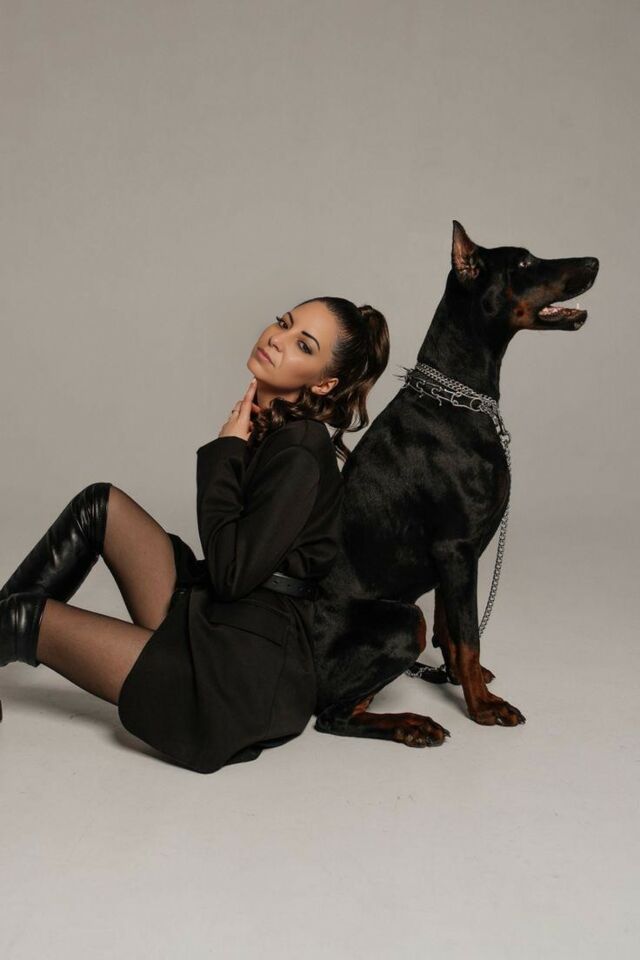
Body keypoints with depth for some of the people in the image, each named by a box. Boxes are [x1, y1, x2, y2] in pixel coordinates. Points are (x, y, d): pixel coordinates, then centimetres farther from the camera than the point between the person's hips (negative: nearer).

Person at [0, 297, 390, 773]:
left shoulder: (300, 456, -17)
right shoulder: (262, 426, 9)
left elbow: (232, 574, -23)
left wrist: (226, 450, -15)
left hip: (244, 676, -8)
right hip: (207, 621, 8)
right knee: (102, 504, 3)